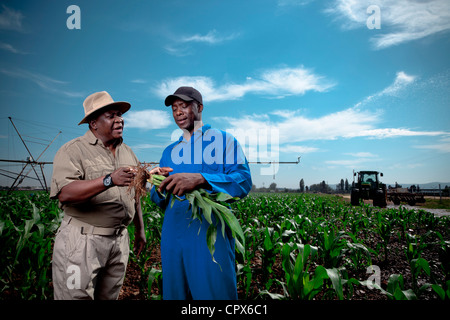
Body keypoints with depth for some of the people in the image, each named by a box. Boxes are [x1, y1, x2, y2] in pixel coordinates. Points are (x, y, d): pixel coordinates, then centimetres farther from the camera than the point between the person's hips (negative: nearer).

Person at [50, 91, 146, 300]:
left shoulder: (127, 152, 12)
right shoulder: (73, 151, -8)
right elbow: (64, 194, -24)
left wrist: (140, 229, 19)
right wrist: (109, 180, -33)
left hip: (119, 241, 6)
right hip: (81, 241, -6)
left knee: (109, 297, 16)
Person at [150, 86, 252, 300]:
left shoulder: (222, 139, 3)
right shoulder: (170, 151, 19)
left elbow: (243, 181, -12)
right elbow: (158, 201, 15)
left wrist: (200, 179, -27)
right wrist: (159, 188, -10)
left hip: (210, 235, -5)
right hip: (173, 236, 5)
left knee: (216, 292, -1)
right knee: (174, 293, 14)